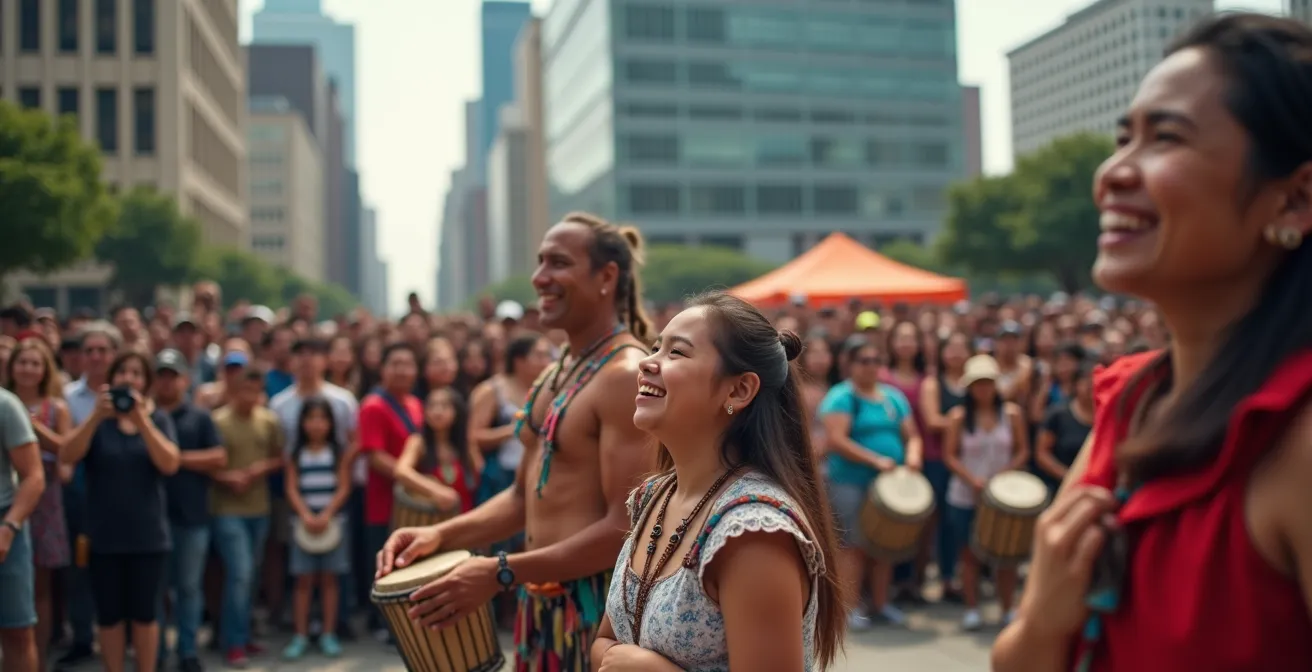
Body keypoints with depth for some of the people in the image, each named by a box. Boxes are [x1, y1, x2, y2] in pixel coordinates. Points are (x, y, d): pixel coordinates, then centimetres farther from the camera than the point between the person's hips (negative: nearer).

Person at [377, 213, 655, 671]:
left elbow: (627, 528, -23)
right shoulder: (554, 375, 12)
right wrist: (441, 534, 1)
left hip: (599, 609, -9)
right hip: (543, 601, 9)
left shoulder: (626, 376, -18)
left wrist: (502, 573, -23)